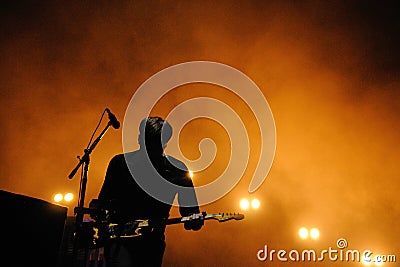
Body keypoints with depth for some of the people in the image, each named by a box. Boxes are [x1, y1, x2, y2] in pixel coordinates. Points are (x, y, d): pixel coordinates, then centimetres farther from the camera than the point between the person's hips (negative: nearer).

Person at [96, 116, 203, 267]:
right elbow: (104, 200, 8)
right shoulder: (120, 163, -2)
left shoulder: (177, 171, -3)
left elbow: (190, 209, 0)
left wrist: (194, 220, -22)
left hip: (153, 243, 2)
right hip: (119, 237, -1)